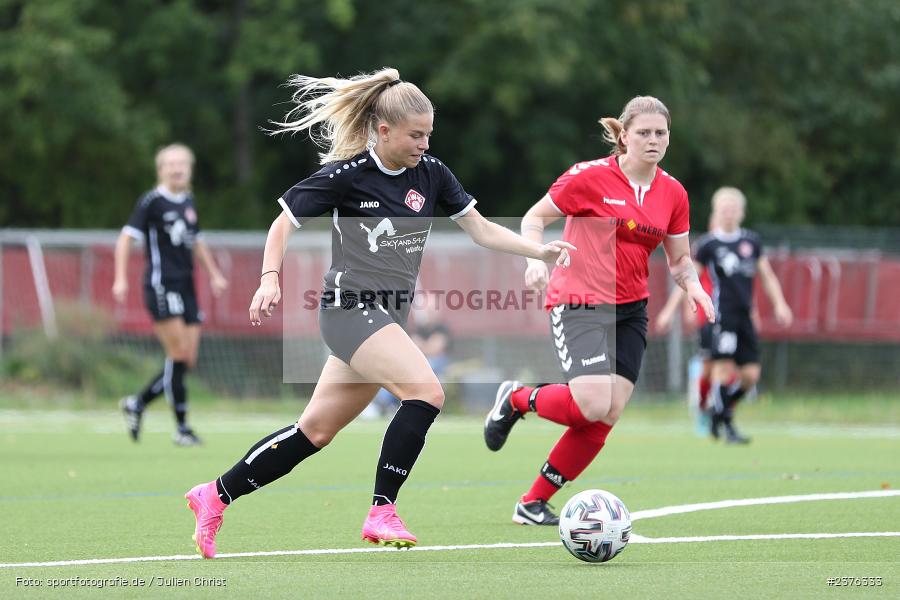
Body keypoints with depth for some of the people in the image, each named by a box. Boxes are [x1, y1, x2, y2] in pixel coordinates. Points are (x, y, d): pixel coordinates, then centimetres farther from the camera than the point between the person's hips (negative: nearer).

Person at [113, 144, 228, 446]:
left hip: (186, 286, 7)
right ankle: (181, 427, -10)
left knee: (187, 361, 3)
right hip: (161, 284, -7)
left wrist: (214, 274, 28)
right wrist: (120, 279, -16)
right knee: (179, 354, -14)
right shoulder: (152, 201, -5)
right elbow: (126, 237, -8)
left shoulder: (188, 201, 15)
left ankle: (137, 403, 20)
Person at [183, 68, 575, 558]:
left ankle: (215, 495, 22)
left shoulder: (430, 173, 4)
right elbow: (283, 224, -4)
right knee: (426, 391, -25)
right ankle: (381, 513, -19)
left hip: (391, 316, 7)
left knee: (316, 431, 10)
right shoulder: (346, 175, -12)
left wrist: (541, 251, -4)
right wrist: (270, 279, -18)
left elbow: (480, 229, 8)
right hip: (350, 310, -7)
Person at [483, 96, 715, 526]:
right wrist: (535, 259, -19)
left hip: (630, 310, 6)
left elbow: (679, 258, 16)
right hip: (579, 302, -6)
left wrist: (693, 285, -5)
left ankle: (533, 503, 8)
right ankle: (516, 399, 9)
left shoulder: (673, 194, 5)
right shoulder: (591, 176, -10)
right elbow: (534, 217, -1)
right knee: (593, 404, -22)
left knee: (608, 416, -5)